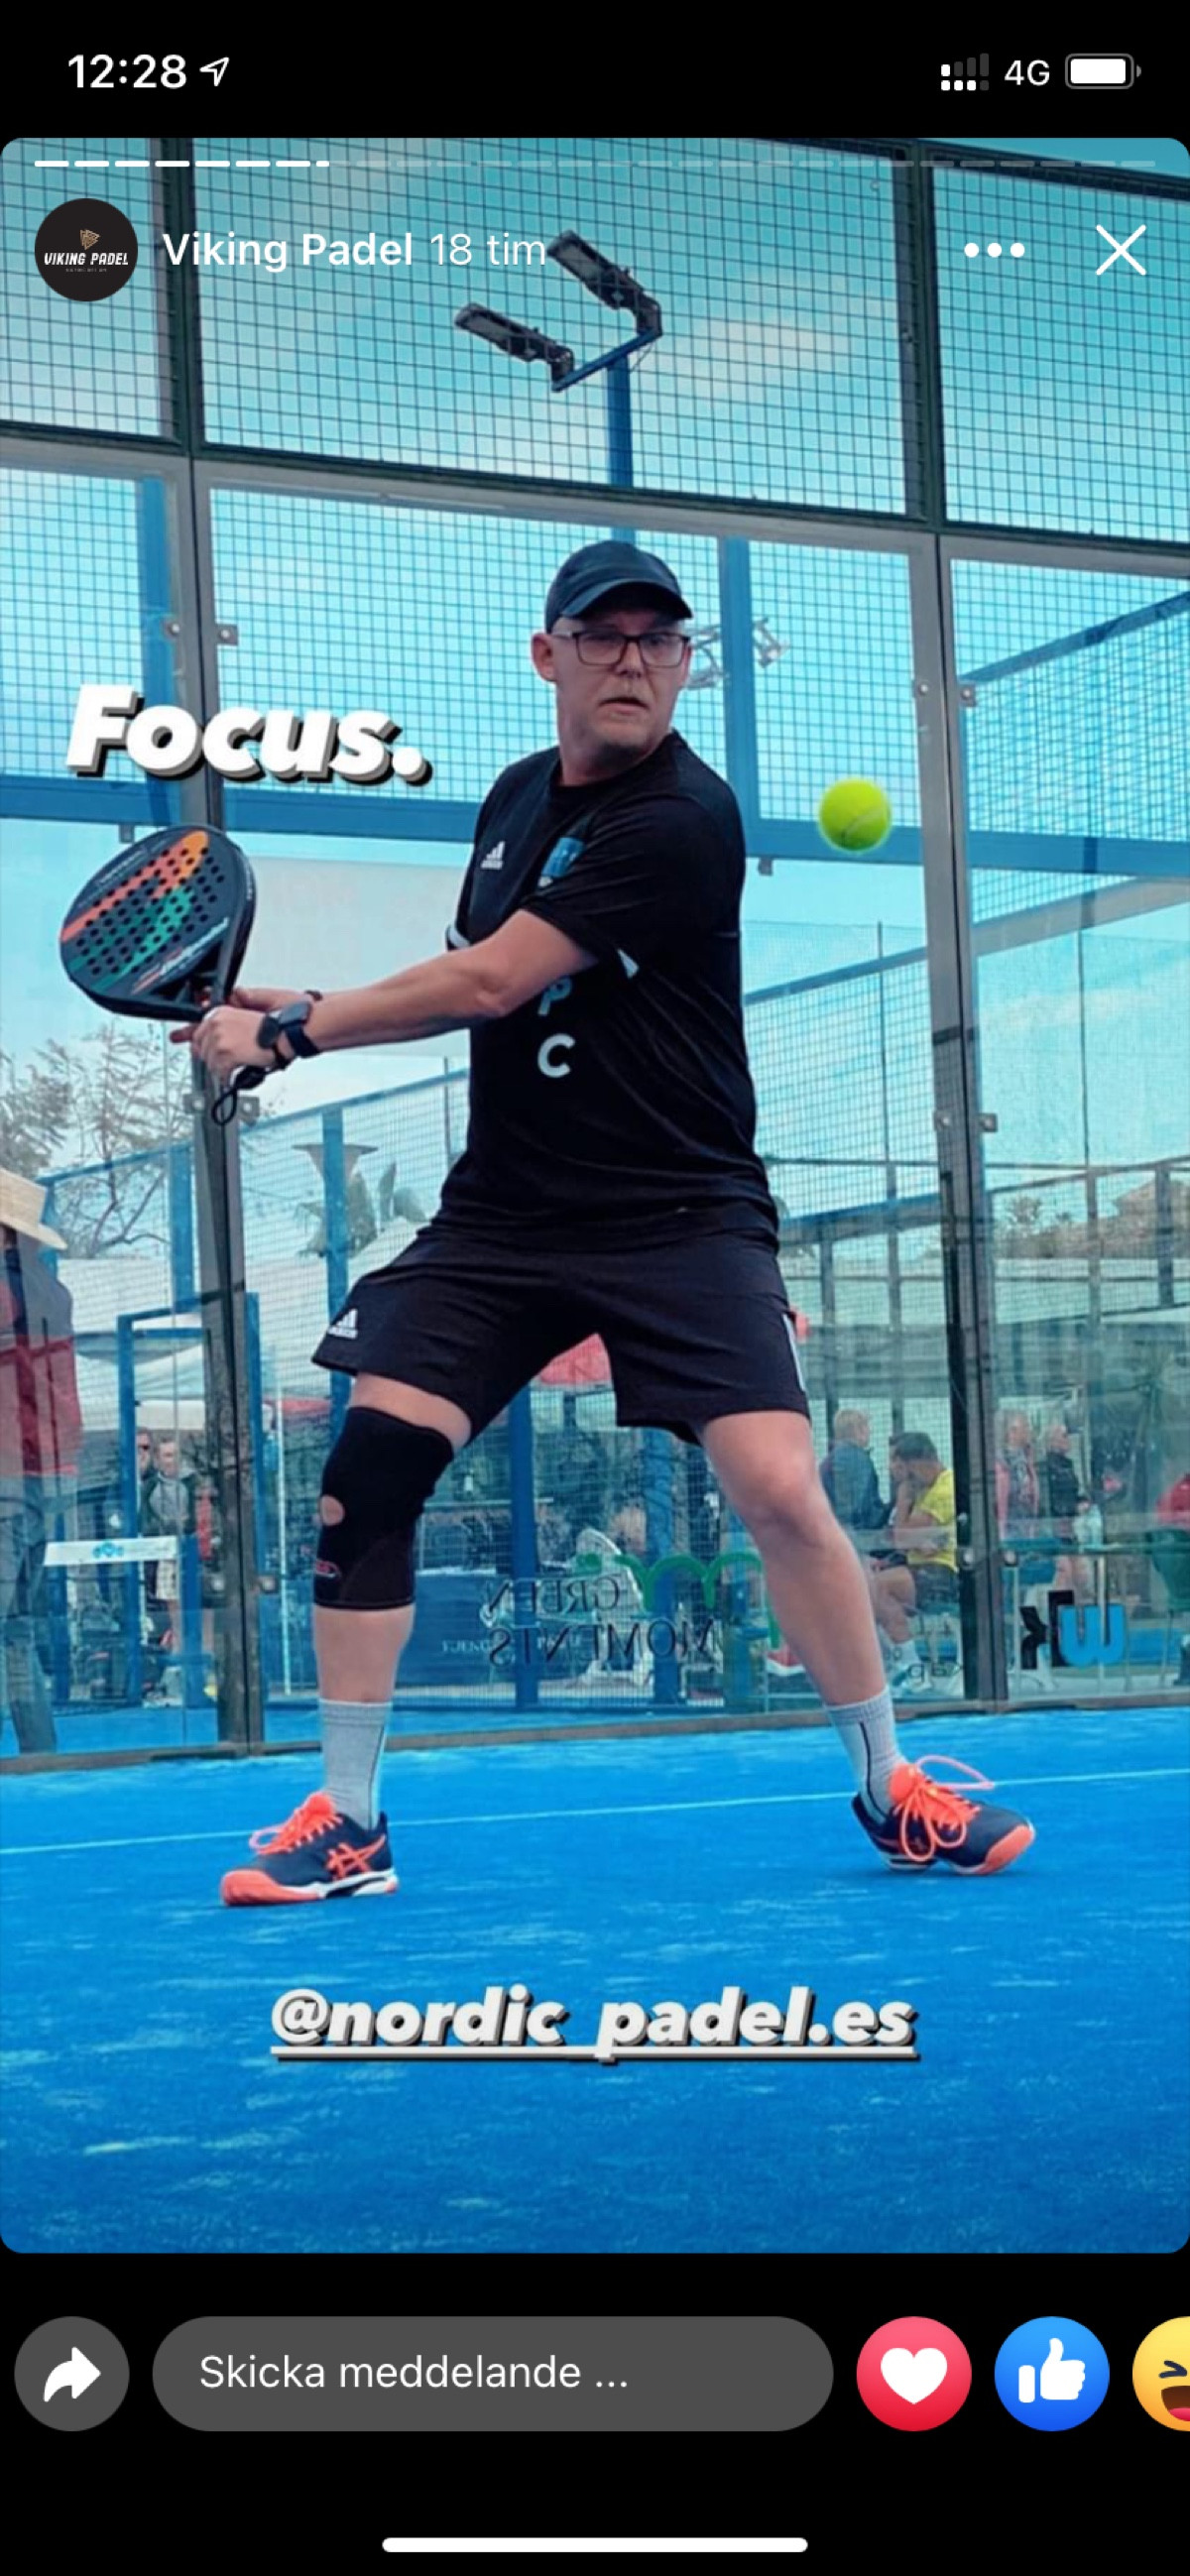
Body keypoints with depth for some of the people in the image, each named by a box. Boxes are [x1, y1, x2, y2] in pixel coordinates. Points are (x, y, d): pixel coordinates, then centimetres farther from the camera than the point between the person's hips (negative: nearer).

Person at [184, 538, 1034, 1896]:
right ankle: (346, 1821, 3)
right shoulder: (517, 795, 9)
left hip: (679, 1215, -6)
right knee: (368, 1465, -9)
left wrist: (289, 1029, -11)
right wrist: (305, 1014, 2)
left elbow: (490, 981, -19)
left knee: (780, 1489, -16)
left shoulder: (682, 819, -15)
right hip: (503, 1211, 6)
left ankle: (891, 1791, 7)